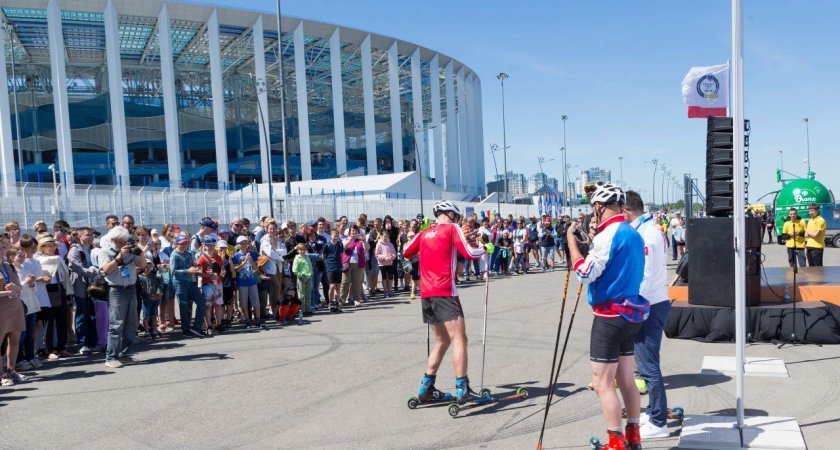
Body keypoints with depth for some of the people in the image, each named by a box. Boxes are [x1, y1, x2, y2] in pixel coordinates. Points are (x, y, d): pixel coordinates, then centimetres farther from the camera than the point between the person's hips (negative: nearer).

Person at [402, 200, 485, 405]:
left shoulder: (425, 233, 16)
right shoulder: (452, 228, 1)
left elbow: (406, 253, 25)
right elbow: (469, 253, -9)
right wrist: (483, 249, 10)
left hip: (426, 294, 7)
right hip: (444, 292, -7)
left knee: (442, 340, 17)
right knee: (459, 338, -6)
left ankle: (426, 387, 19)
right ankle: (462, 389, -14)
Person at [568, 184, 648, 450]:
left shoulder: (608, 234, -17)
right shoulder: (634, 234, 11)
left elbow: (585, 274, -21)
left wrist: (572, 241, -12)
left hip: (610, 316, -9)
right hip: (631, 314, 9)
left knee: (602, 384, -2)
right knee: (626, 379, 17)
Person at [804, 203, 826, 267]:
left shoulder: (821, 220, -10)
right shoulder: (810, 220, 15)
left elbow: (815, 234, -17)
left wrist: (807, 232, 0)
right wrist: (806, 246, 4)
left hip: (817, 247, -8)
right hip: (809, 247, 8)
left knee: (818, 267, -4)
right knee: (811, 267, 12)